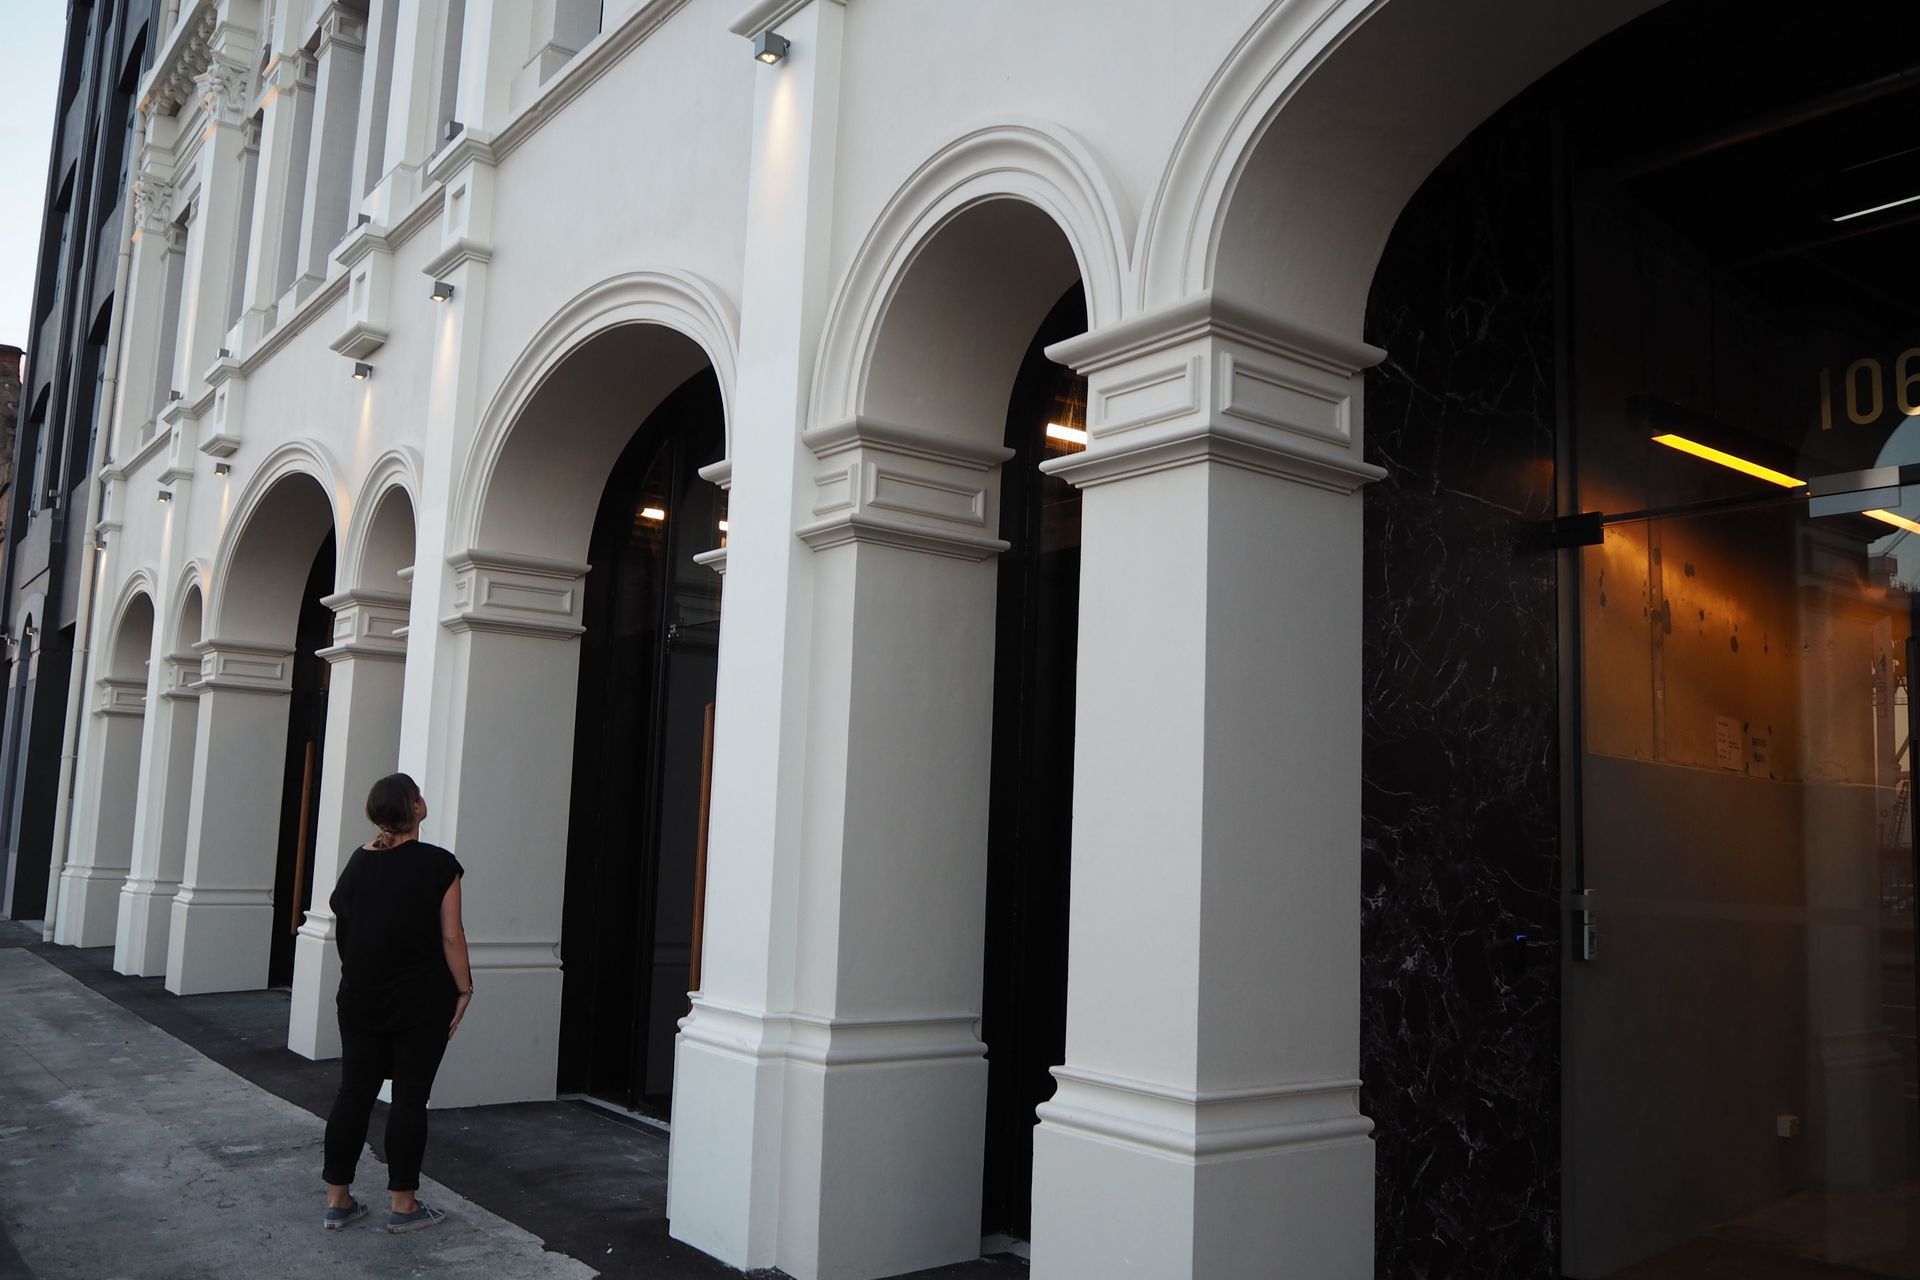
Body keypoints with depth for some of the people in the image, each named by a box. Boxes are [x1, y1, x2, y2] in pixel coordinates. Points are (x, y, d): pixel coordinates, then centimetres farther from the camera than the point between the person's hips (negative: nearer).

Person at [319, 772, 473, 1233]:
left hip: (360, 999, 5)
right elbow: (450, 936, -13)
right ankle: (402, 1205, 9)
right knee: (410, 1097, 3)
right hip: (421, 1002, -5)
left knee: (354, 1093, 11)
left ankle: (337, 1199, 17)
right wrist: (464, 989, -4)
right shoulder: (438, 865, -13)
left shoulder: (358, 862, 4)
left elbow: (342, 928, 11)